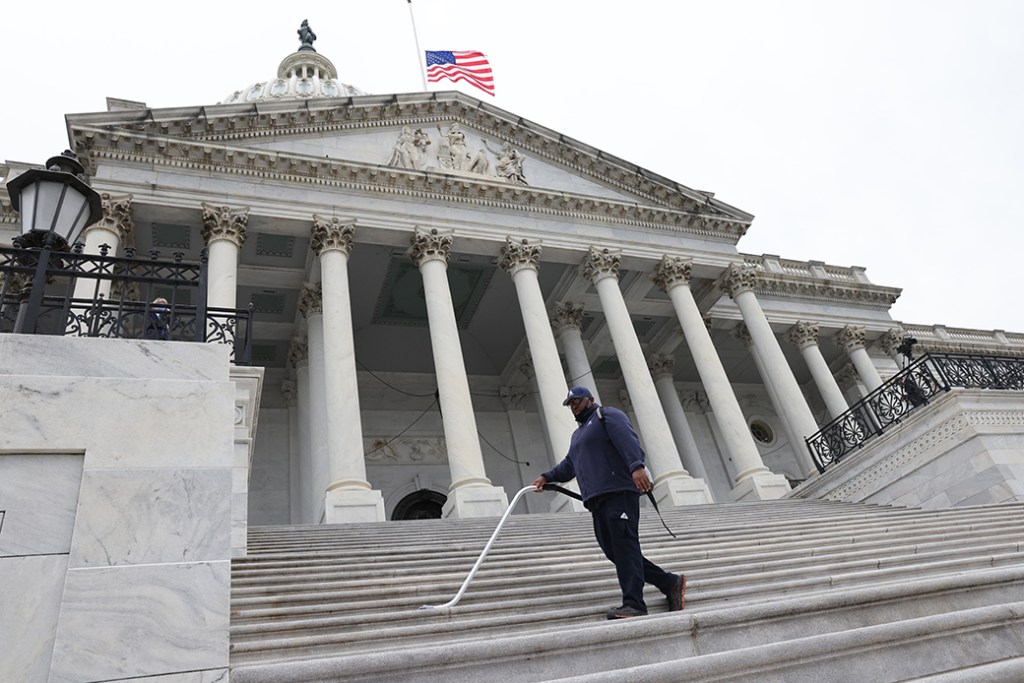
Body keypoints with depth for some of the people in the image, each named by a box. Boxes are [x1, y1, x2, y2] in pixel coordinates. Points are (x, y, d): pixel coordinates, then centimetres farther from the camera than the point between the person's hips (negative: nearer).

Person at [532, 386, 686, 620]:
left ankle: (633, 604, -14)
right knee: (613, 550, 3)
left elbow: (628, 439, -14)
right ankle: (670, 583, 10)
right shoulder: (578, 434, 32)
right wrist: (547, 477, 14)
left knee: (624, 545, -13)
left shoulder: (607, 415, 4)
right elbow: (568, 465, 30)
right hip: (597, 500, 9)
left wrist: (636, 466, -30)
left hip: (619, 492, -8)